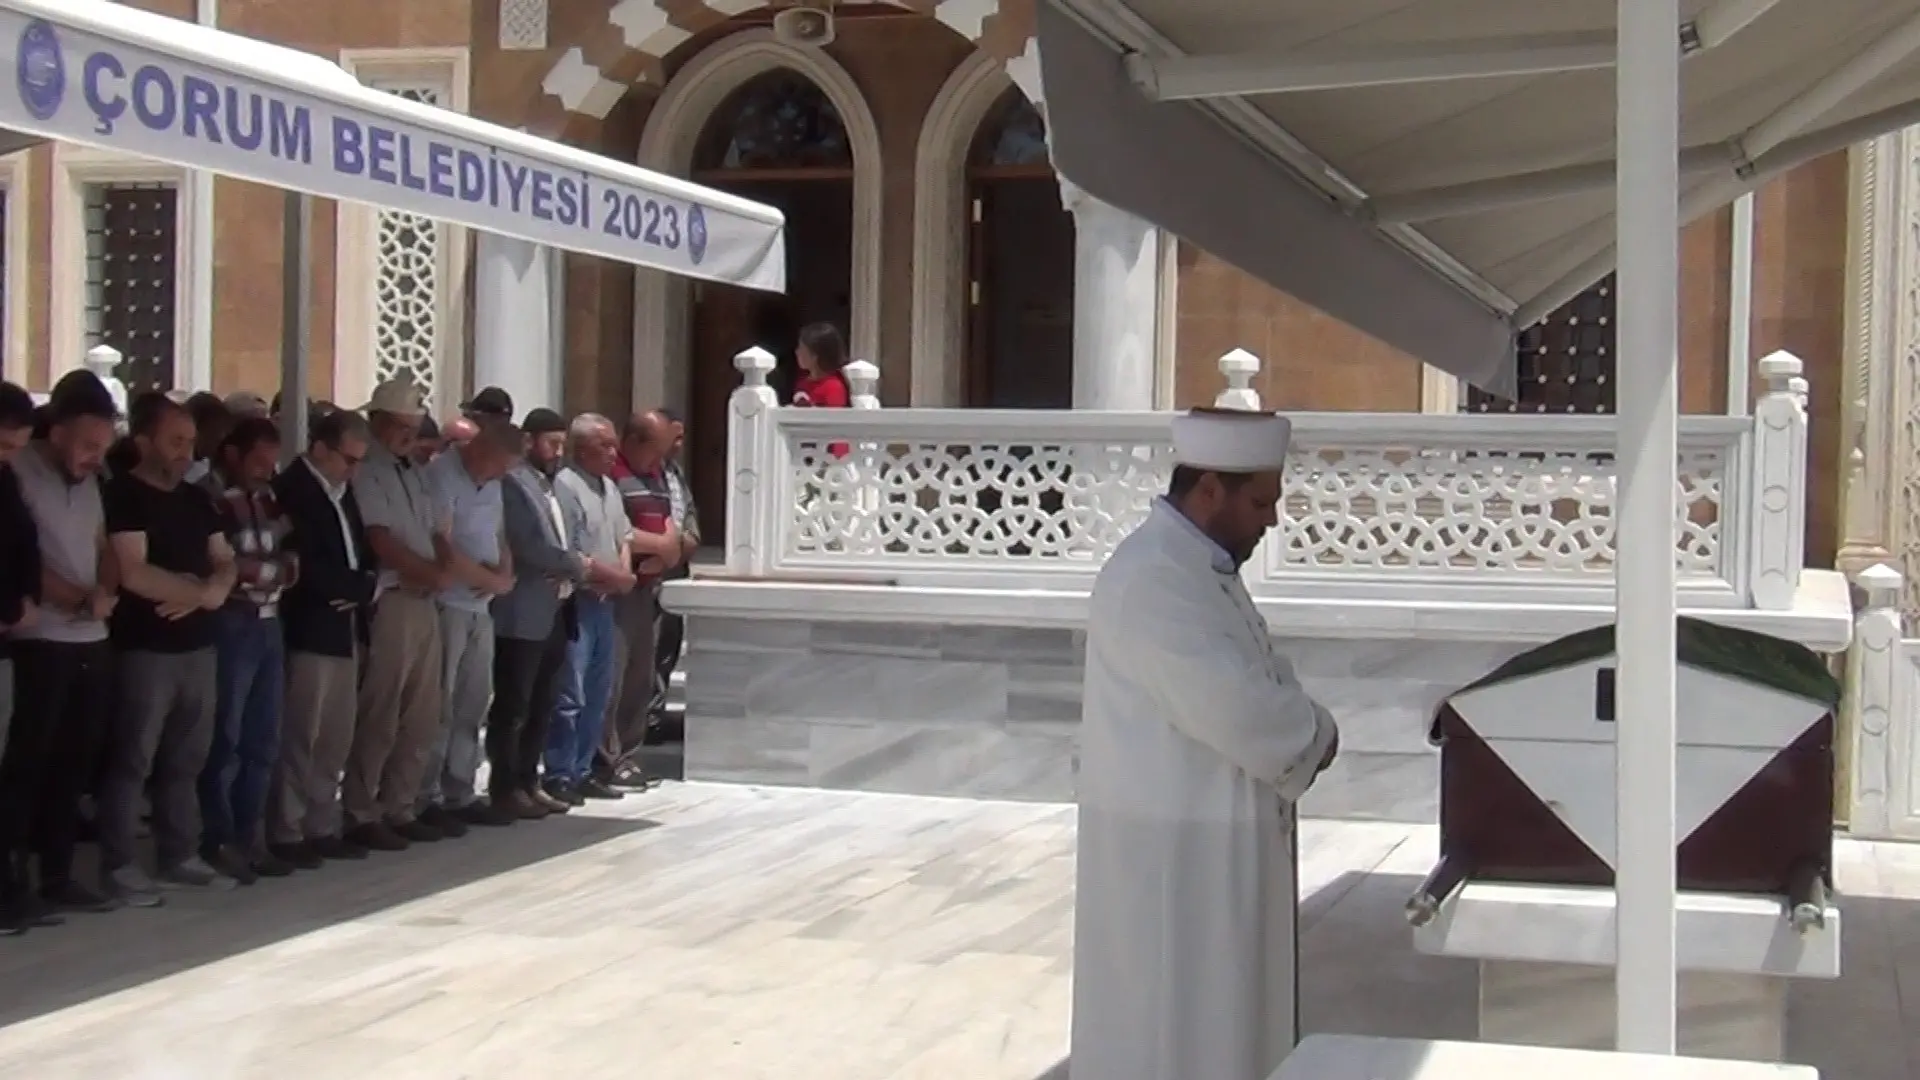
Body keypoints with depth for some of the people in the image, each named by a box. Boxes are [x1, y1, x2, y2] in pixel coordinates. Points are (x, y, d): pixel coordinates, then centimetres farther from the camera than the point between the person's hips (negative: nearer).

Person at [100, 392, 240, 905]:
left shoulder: (196, 498, 14)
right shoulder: (123, 495, -8)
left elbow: (226, 562, 15)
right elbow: (134, 574, -18)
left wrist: (209, 591, -9)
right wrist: (202, 592, -6)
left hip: (198, 645, 7)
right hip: (144, 649, -7)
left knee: (186, 759, 11)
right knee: (133, 760, -4)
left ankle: (179, 856, 19)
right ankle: (119, 864, 2)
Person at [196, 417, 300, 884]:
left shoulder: (266, 496, 13)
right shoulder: (206, 495, -9)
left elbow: (291, 563, 16)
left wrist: (257, 567, -3)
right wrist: (270, 567, 1)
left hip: (269, 623, 7)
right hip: (231, 623, -7)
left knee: (264, 740, 11)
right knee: (225, 740, 0)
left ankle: (249, 836, 19)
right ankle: (219, 841, 9)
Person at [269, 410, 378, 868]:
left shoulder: (343, 490, 16)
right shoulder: (291, 489, -11)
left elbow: (361, 554, 16)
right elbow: (307, 567, -19)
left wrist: (359, 591, -4)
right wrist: (354, 586, -9)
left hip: (346, 629, 8)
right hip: (310, 630, -8)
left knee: (336, 739, 10)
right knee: (300, 737, -3)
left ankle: (321, 827, 17)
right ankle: (286, 834, 4)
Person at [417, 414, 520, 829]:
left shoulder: (491, 484, 13)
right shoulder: (441, 477, -13)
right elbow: (444, 550, -19)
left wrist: (505, 576, -3)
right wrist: (491, 580, -7)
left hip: (481, 608, 8)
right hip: (445, 606, -8)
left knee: (471, 707, 11)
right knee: (438, 707, -5)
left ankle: (460, 795, 18)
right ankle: (425, 799, 1)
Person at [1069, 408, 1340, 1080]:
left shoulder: (1200, 568, 12)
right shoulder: (1151, 579, -21)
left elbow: (1258, 679, 14)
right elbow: (1231, 705, -27)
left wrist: (1301, 731, -7)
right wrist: (1316, 735, -10)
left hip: (1209, 840, 10)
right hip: (1168, 850, -10)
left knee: (1212, 1019, 17)